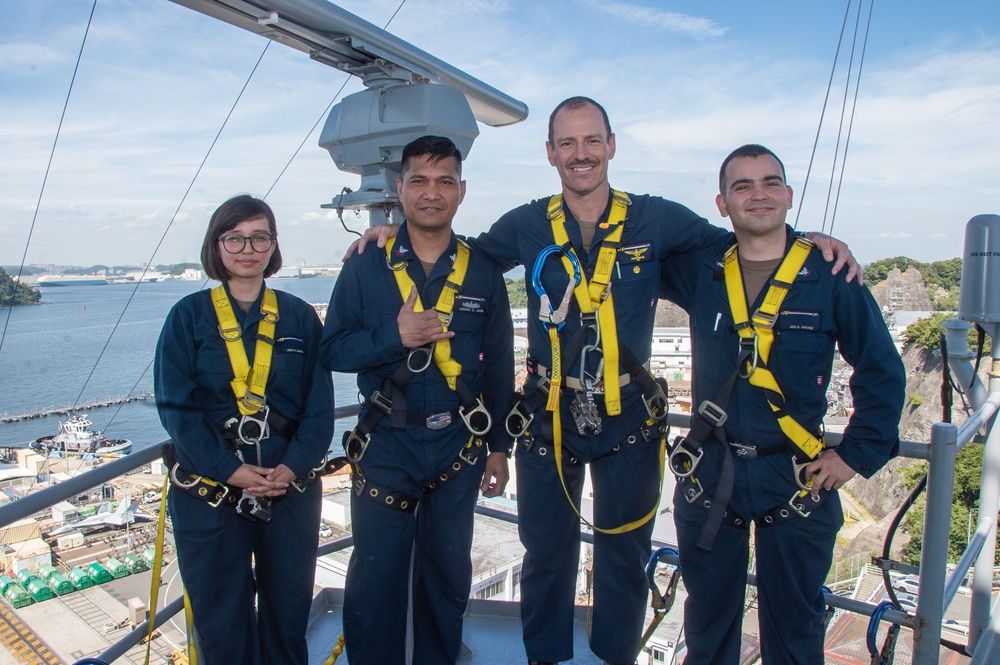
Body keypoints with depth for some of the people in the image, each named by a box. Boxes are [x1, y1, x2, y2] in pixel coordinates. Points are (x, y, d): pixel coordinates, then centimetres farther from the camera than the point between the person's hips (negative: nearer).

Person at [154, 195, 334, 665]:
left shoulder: (300, 317, 4)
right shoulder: (189, 315, 1)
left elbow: (320, 405, 1)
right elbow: (176, 405, -5)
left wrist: (293, 466, -13)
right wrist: (229, 469, -15)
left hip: (291, 483, 1)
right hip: (209, 488, -1)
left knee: (289, 608, 12)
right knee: (220, 616, 9)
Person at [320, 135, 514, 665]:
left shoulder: (482, 272, 1)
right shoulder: (365, 267, -1)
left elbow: (499, 367, 5)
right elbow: (332, 349, -3)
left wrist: (499, 447, 5)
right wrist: (393, 337, -20)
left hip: (458, 445, 2)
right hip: (385, 444, -1)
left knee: (448, 572, 16)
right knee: (375, 578, 6)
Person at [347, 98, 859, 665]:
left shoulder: (656, 220, -2)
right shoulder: (526, 227, 0)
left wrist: (812, 240, -6)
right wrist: (396, 231, 3)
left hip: (628, 420, 0)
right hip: (548, 420, 1)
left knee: (624, 559, 16)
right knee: (546, 554, 15)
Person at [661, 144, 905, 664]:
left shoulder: (830, 276, -5)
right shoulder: (700, 271, 0)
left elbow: (882, 371, 0)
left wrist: (858, 454, -4)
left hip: (797, 479, -1)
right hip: (709, 472, 2)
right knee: (707, 620, 17)